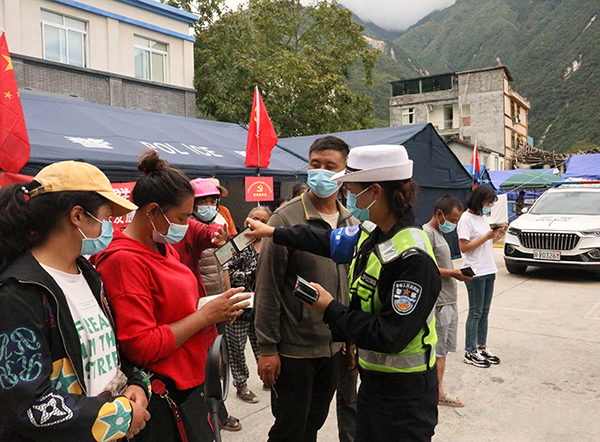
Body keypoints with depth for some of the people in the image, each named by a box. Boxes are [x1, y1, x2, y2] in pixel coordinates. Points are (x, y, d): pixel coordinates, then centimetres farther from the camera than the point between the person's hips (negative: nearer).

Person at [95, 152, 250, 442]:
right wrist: (206, 314, -19)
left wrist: (216, 311, 1)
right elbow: (141, 347, -24)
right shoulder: (123, 260, -20)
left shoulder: (165, 249, 8)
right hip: (159, 400, -8)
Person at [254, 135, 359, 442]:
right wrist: (267, 348, -13)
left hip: (334, 348, 6)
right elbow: (267, 288, -14)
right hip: (293, 350, -5)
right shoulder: (287, 219, -14)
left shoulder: (350, 223, 5)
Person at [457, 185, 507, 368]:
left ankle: (482, 347, 23)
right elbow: (464, 247, -18)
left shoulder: (482, 218, 15)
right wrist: (486, 236, -19)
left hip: (489, 271, 8)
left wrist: (497, 235, 3)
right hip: (475, 273, -8)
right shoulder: (466, 219, -12)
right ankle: (470, 353, 6)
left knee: (484, 312, 13)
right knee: (475, 313, -2)